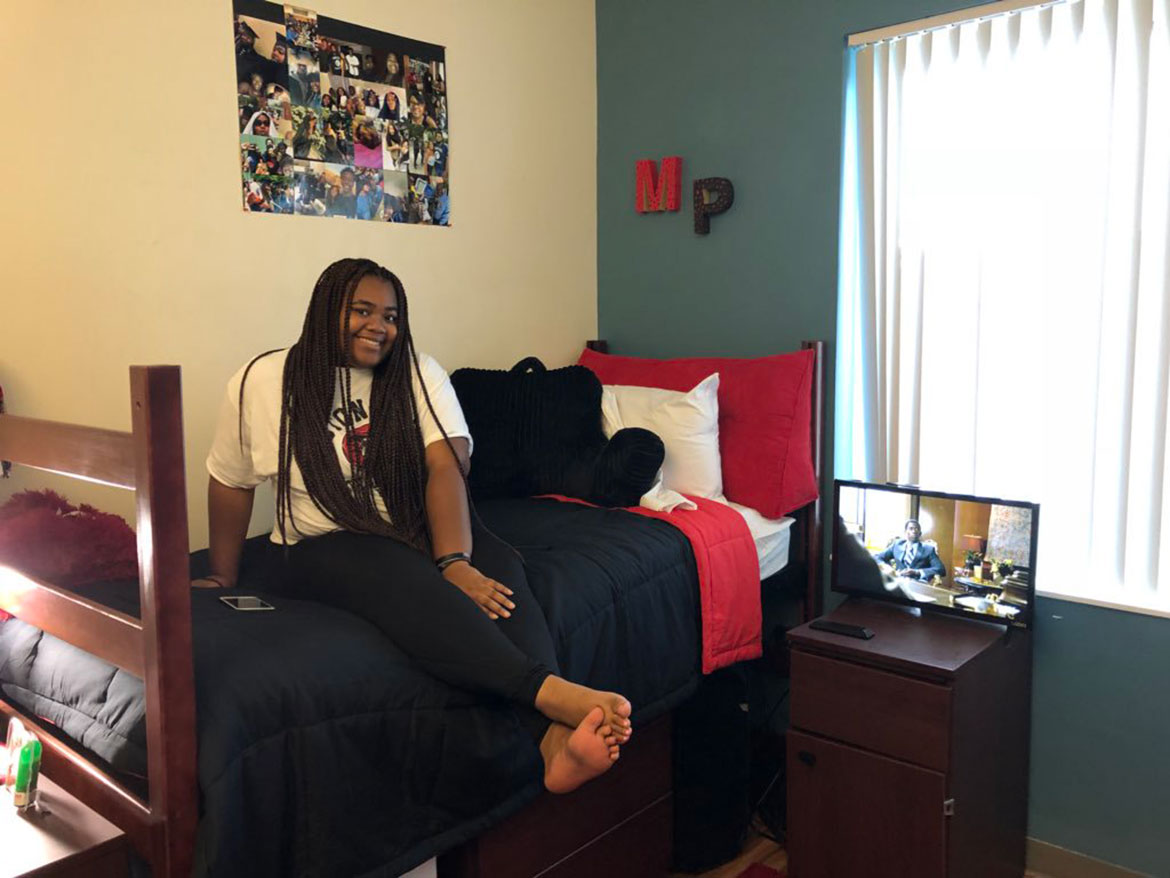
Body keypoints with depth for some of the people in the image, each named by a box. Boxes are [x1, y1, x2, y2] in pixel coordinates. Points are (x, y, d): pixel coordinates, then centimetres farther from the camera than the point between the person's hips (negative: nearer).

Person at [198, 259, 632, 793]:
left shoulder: (418, 374, 0)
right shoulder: (260, 383, 0)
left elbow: (446, 468, -14)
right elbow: (230, 482, 10)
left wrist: (455, 563, -29)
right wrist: (224, 578, 16)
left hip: (418, 528, 2)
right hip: (326, 547, -2)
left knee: (499, 568, -31)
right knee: (404, 579, -37)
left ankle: (555, 739, -50)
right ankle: (553, 692, -52)